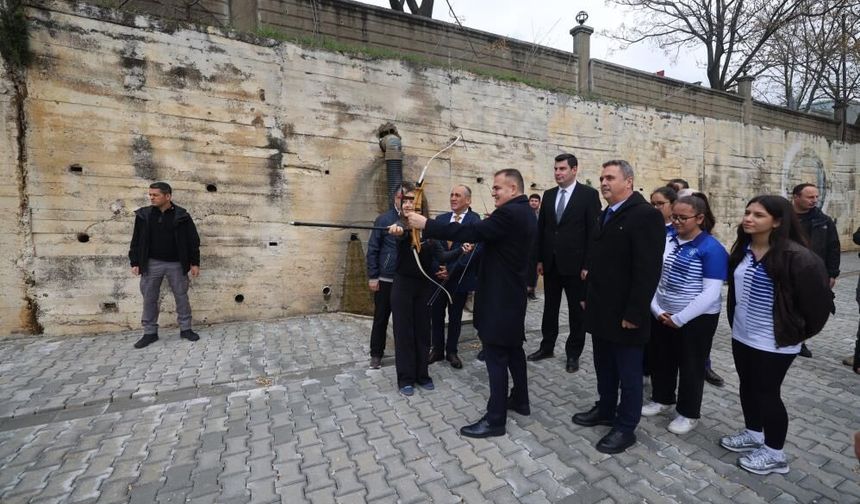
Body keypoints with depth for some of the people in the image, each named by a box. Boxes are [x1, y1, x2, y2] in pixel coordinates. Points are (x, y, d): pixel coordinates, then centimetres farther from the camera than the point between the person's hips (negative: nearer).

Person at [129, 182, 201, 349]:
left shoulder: (181, 215, -6)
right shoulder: (144, 215, 1)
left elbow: (193, 240, -2)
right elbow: (136, 240, 7)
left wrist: (195, 263, -4)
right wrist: (135, 263, 4)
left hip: (176, 264, -2)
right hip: (152, 263, 2)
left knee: (181, 297, 6)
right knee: (149, 299, 8)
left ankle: (185, 329, 19)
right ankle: (150, 333, 21)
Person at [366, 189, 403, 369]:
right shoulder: (383, 219, -3)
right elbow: (372, 249, -3)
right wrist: (372, 276, -6)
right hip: (385, 278, -1)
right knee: (381, 318, 9)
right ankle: (376, 354, 25)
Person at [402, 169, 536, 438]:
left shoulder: (509, 213, -20)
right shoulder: (524, 213, 12)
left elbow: (470, 232, -27)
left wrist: (426, 224, -24)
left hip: (499, 297, -10)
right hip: (512, 294, 10)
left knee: (496, 356, -2)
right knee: (512, 349, 21)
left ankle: (495, 419, 9)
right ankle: (520, 400, 37)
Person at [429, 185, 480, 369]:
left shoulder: (475, 220, -9)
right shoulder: (440, 219, 6)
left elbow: (471, 251, -15)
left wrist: (450, 270, -19)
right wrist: (436, 267, -12)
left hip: (459, 277, -3)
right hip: (439, 275, 3)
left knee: (455, 316, 12)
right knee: (436, 314, 10)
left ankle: (451, 351, 29)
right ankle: (437, 349, 29)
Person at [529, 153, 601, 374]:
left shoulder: (589, 194, -5)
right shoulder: (548, 195, 9)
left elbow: (594, 231, -9)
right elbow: (541, 228, 9)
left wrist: (588, 264, -13)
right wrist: (539, 259, 6)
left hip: (575, 263, -4)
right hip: (551, 262, 5)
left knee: (576, 310, 8)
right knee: (550, 307, 14)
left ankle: (573, 353, 23)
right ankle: (547, 346, 29)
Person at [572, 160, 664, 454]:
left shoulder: (645, 215, -15)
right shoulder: (607, 215, 12)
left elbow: (648, 270, -21)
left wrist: (634, 313, -21)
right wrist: (589, 296, 15)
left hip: (624, 314, -8)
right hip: (601, 310, 8)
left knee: (628, 373, 9)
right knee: (604, 367, 20)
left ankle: (626, 427, 25)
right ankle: (605, 410, 38)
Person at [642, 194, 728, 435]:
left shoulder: (711, 249, -14)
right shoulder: (666, 240, 1)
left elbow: (711, 293, -19)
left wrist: (679, 319, -18)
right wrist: (656, 309, -7)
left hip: (696, 320, -5)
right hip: (662, 315, 5)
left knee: (690, 366, 11)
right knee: (660, 359, 17)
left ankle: (688, 413, 30)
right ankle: (661, 398, 39)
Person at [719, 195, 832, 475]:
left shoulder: (795, 256, -19)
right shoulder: (742, 249, 2)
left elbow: (819, 297, -14)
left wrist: (801, 331, -4)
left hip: (775, 342, -6)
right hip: (741, 335, 7)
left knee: (767, 392, 6)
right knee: (747, 386, 19)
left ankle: (775, 453, 26)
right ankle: (753, 434, 39)